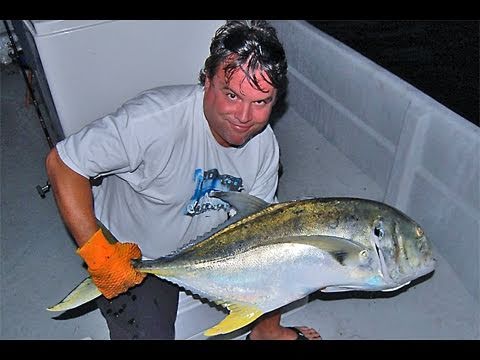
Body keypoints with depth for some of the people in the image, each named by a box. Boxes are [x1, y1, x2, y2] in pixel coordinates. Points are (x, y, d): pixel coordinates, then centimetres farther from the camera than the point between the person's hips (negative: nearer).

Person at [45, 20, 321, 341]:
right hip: (128, 256, -4)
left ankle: (267, 329, 23)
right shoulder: (157, 120, -33)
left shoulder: (265, 145, -12)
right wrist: (98, 254, -31)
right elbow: (61, 163, -28)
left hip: (206, 244, 5)